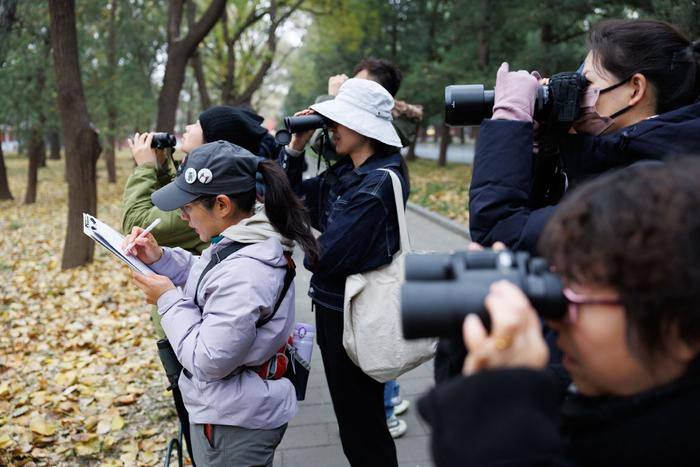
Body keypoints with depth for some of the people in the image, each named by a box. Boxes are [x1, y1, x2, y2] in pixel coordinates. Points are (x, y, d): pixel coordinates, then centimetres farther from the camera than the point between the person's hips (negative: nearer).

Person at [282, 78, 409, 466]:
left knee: (360, 423, 7)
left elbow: (327, 256, -25)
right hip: (334, 306, 9)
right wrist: (296, 147, -2)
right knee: (352, 414, 23)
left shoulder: (377, 184, -23)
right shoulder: (342, 174, 5)